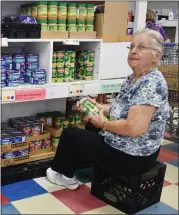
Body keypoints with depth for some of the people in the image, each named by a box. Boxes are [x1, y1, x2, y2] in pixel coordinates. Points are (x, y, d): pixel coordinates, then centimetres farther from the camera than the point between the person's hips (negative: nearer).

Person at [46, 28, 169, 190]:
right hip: (133, 149, 10)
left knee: (70, 134, 7)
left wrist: (104, 123, -17)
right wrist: (100, 107, 2)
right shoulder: (135, 78, 5)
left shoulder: (152, 84, -27)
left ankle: (64, 174, 33)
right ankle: (67, 172, 44)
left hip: (131, 157, -10)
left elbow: (134, 127, -34)